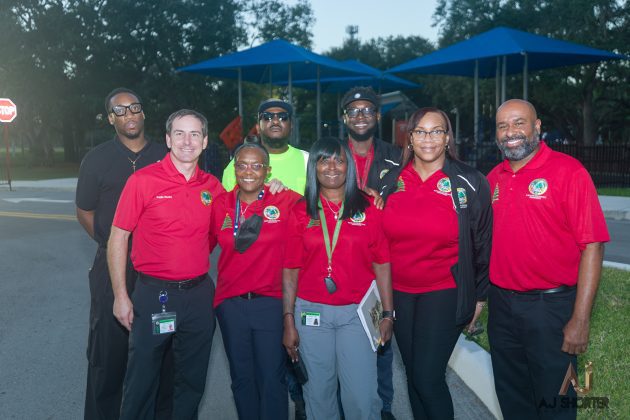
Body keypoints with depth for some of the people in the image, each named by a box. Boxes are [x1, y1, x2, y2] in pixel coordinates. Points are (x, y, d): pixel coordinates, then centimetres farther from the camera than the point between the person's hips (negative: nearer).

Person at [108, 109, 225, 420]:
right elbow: (118, 238, -6)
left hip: (199, 293, 3)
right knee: (142, 379, 9)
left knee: (192, 380, 16)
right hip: (153, 294, -3)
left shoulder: (212, 186, 2)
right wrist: (121, 296, -9)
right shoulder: (143, 180, -8)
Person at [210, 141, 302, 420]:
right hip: (230, 303, 3)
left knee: (272, 378, 5)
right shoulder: (220, 204, 3)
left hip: (271, 302, -3)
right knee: (241, 377, 16)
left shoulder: (288, 202, -7)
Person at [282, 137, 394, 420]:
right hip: (311, 312, 1)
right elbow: (290, 270, 3)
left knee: (362, 395, -1)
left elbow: (382, 265, 2)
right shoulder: (301, 212, 3)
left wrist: (388, 314, -1)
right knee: (318, 392, 12)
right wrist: (288, 321, 0)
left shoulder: (368, 209, 2)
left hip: (356, 312, -1)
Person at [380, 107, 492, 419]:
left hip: (444, 293, -4)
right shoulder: (392, 181, 3)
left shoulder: (469, 183, -6)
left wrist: (479, 295, 2)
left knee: (428, 379, -7)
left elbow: (482, 243, -1)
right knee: (413, 376, 15)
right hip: (399, 293, 4)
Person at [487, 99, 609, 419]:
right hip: (501, 304, 5)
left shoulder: (568, 171, -10)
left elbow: (592, 246, -14)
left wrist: (580, 320, -17)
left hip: (550, 306, -5)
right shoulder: (494, 178, 7)